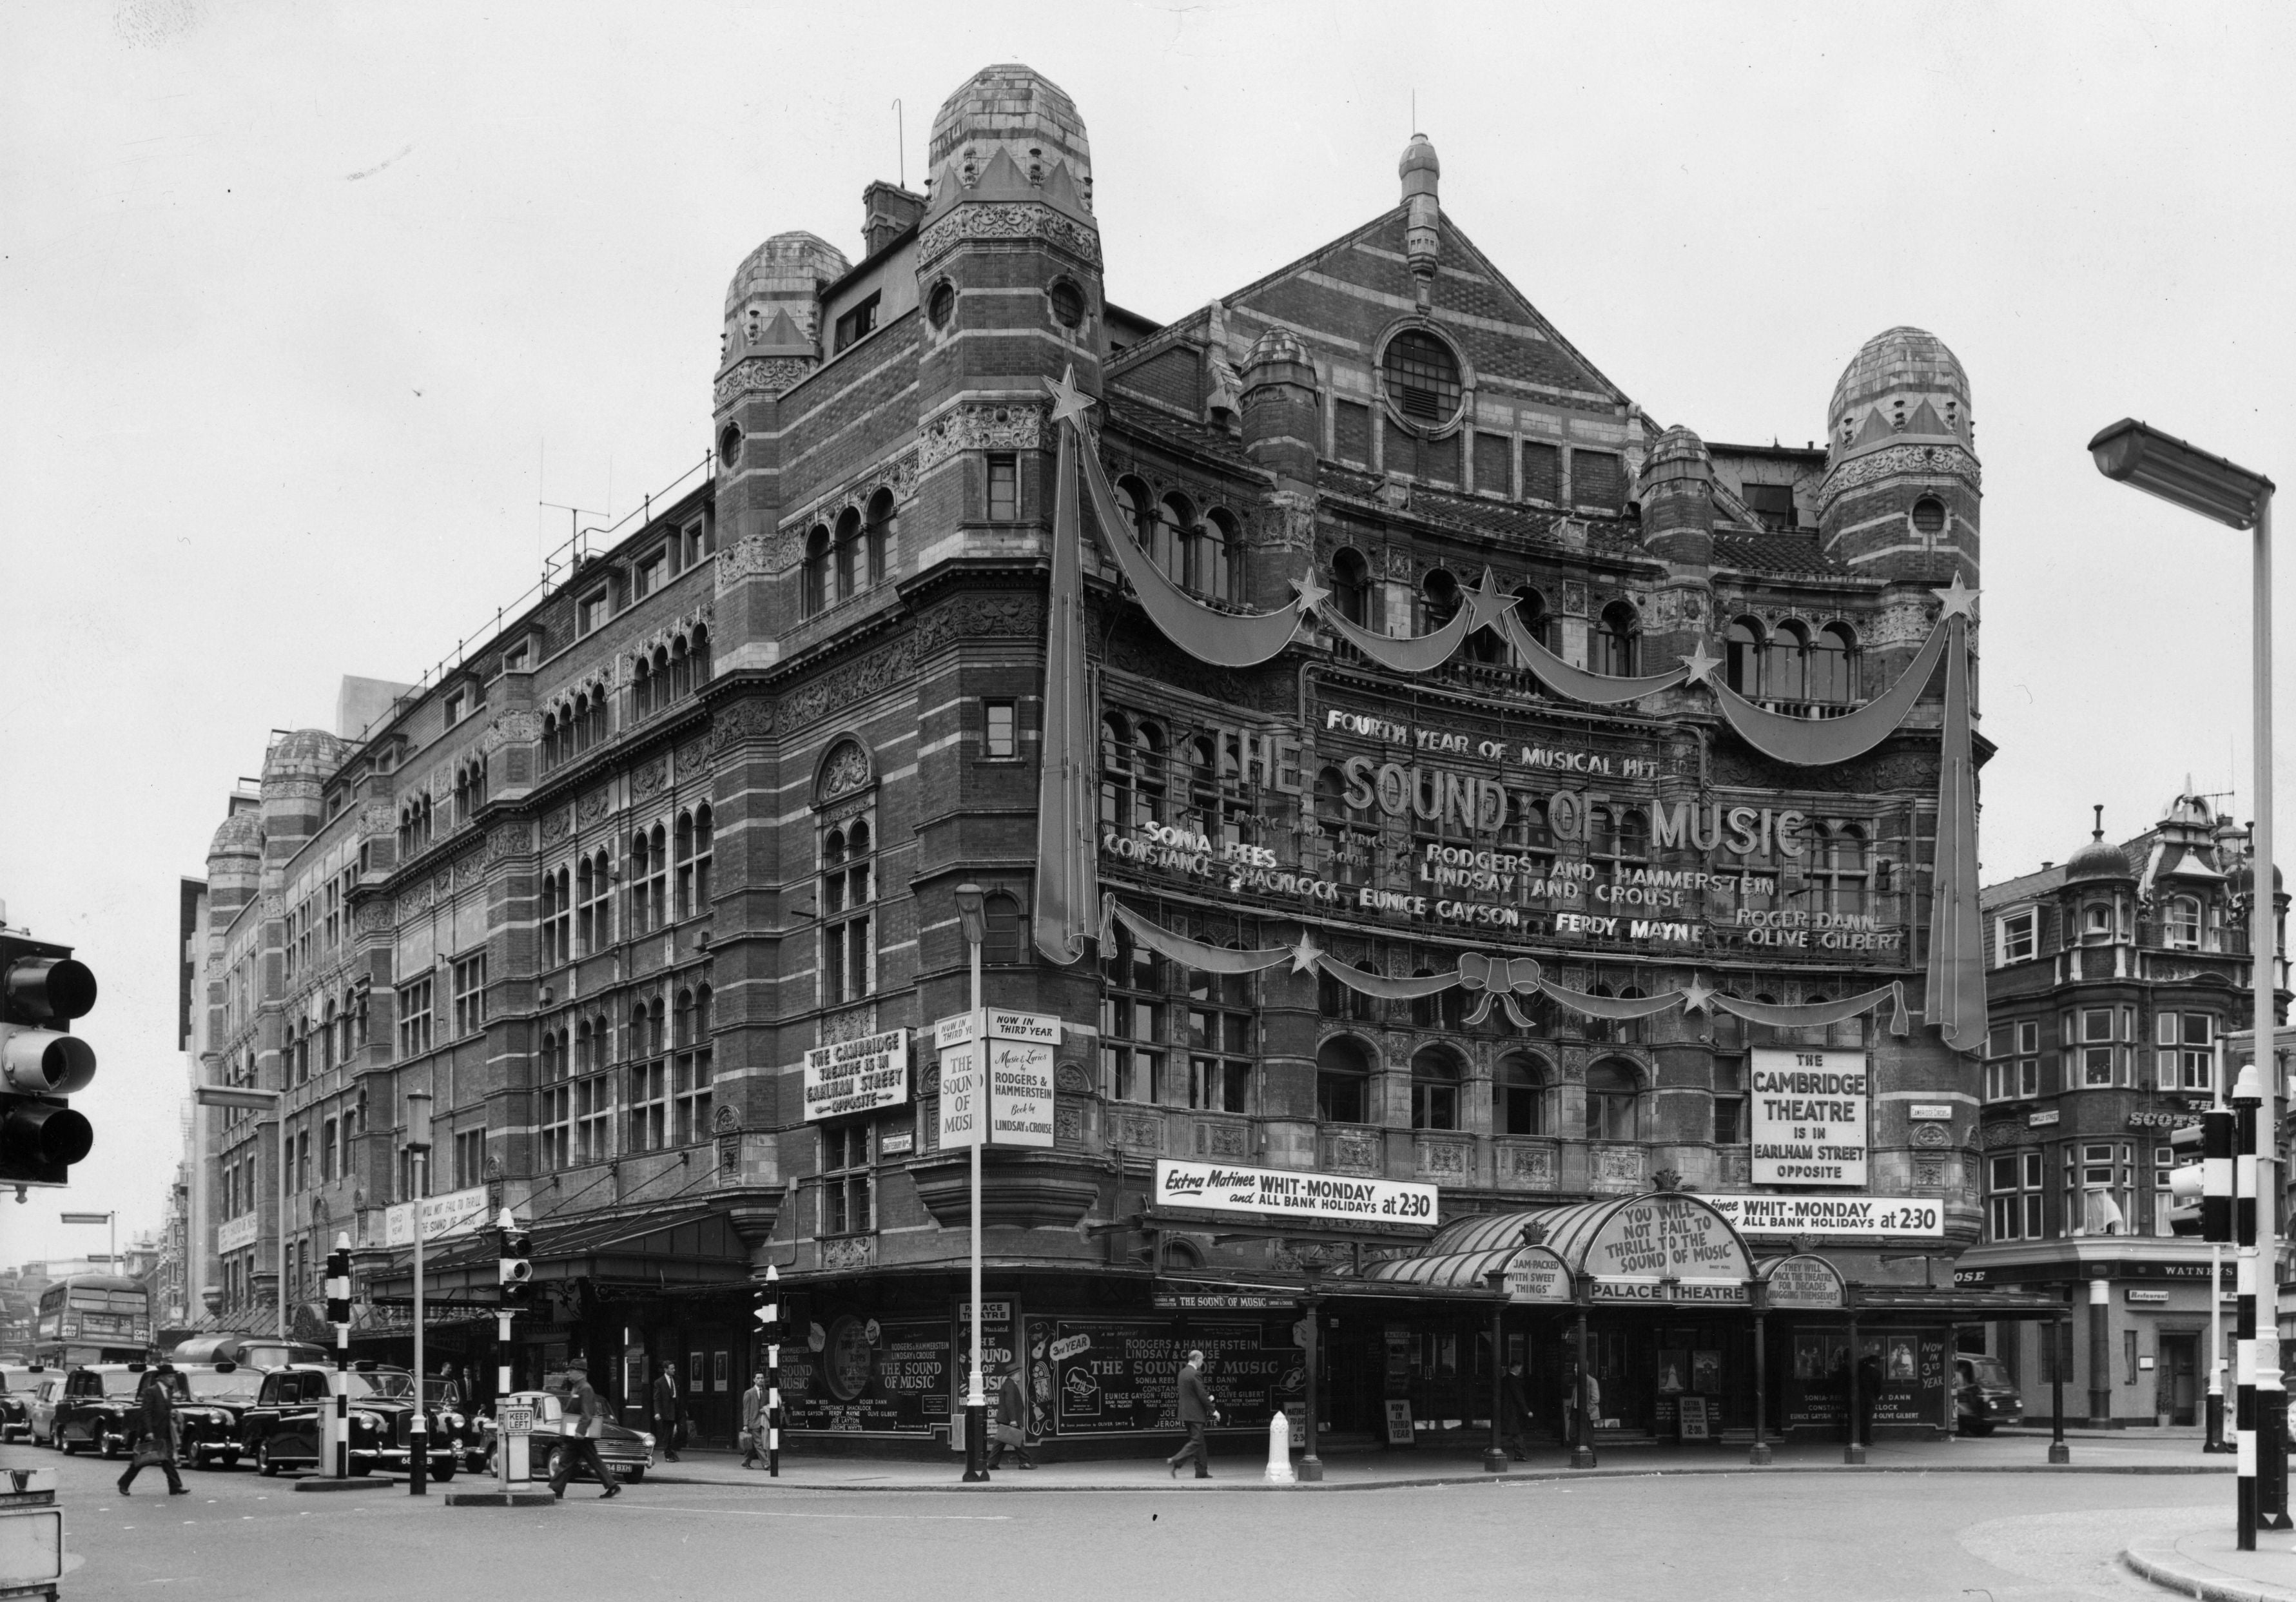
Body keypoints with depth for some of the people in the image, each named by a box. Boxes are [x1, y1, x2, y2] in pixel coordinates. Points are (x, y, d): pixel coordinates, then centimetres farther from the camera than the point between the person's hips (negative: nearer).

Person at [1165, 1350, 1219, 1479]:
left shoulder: (1182, 1373, 12)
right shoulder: (1195, 1374, -15)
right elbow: (1202, 1395, -16)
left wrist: (1207, 1397, 18)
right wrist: (1213, 1411, -7)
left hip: (1185, 1414, 9)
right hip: (1195, 1414, -9)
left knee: (1200, 1442, 13)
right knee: (1196, 1442, -6)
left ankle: (1202, 1472, 13)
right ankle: (1175, 1461, -17)